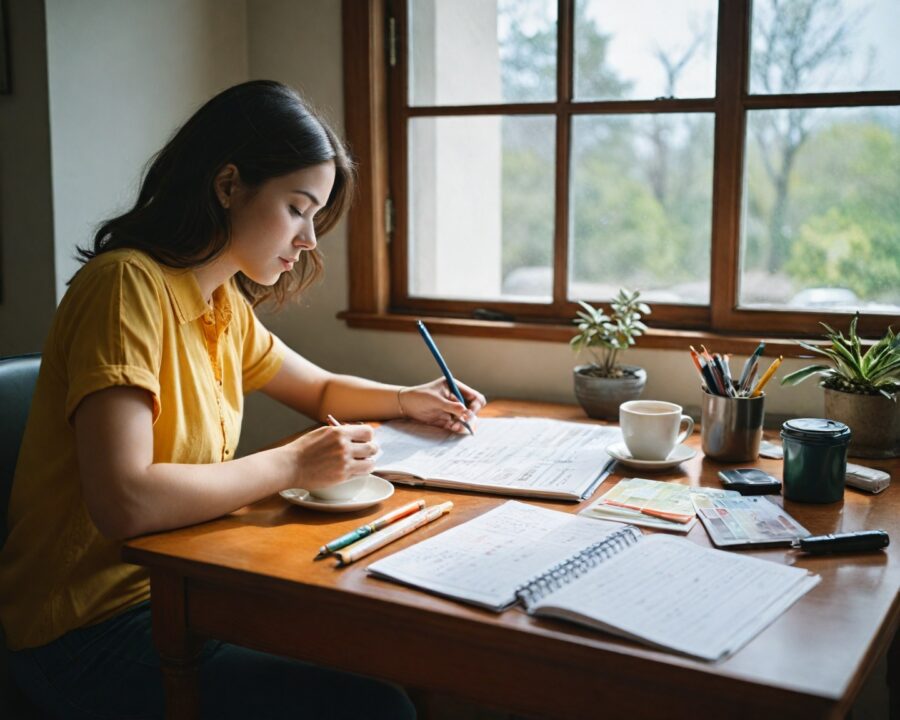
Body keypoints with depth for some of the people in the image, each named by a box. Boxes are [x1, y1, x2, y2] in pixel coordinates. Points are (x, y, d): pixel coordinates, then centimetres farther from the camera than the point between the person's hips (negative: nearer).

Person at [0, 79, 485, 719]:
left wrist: (405, 400, 4)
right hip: (94, 632, -8)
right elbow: (123, 502, -30)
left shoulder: (224, 302, 7)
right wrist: (292, 464, -20)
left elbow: (322, 389, 23)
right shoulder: (128, 284, -19)